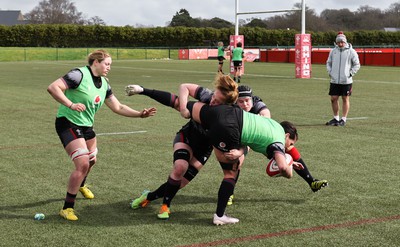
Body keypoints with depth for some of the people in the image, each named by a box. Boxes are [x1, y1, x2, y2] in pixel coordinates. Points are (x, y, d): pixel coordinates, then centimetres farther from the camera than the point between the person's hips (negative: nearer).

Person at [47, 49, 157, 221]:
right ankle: (67, 208, -8)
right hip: (68, 124, -9)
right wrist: (71, 105, -33)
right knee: (83, 164, -19)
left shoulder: (104, 84, 5)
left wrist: (140, 114, -1)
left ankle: (81, 185, 58)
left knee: (91, 160, 24)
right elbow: (53, 88, -27)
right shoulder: (80, 75, -20)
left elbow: (118, 107, 9)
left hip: (86, 126, 9)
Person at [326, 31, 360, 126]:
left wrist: (350, 73, -7)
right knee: (333, 99, 5)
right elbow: (328, 63, 18)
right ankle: (335, 118, 19)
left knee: (345, 99, 3)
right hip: (334, 80, 3)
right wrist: (330, 72, 4)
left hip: (346, 81, -3)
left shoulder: (351, 52, -3)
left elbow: (357, 65, 2)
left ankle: (343, 119, 9)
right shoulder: (333, 51, 7)